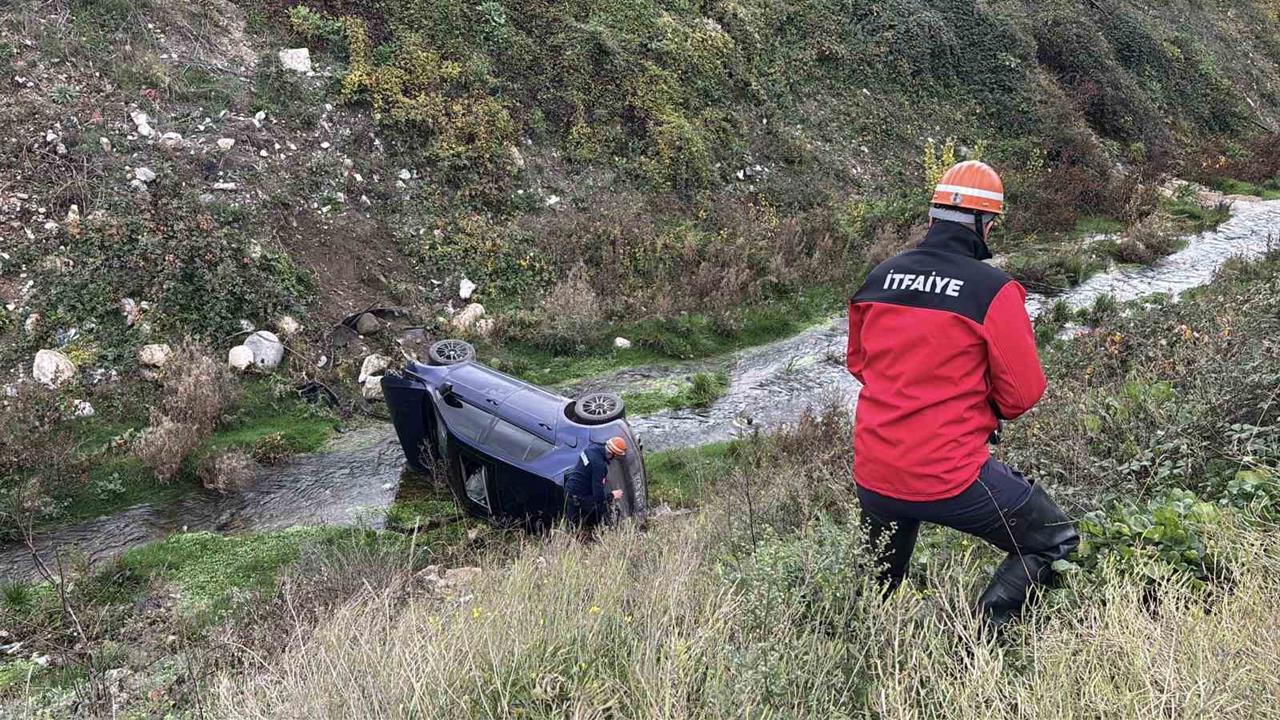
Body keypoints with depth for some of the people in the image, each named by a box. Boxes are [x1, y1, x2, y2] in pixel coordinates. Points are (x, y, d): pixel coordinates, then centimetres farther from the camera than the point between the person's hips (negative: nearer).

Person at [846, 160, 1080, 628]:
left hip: (872, 477, 6)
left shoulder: (878, 278, 3)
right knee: (1054, 542, 15)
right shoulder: (993, 291, -12)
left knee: (880, 581, 30)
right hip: (951, 478, -5)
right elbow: (1023, 392, -7)